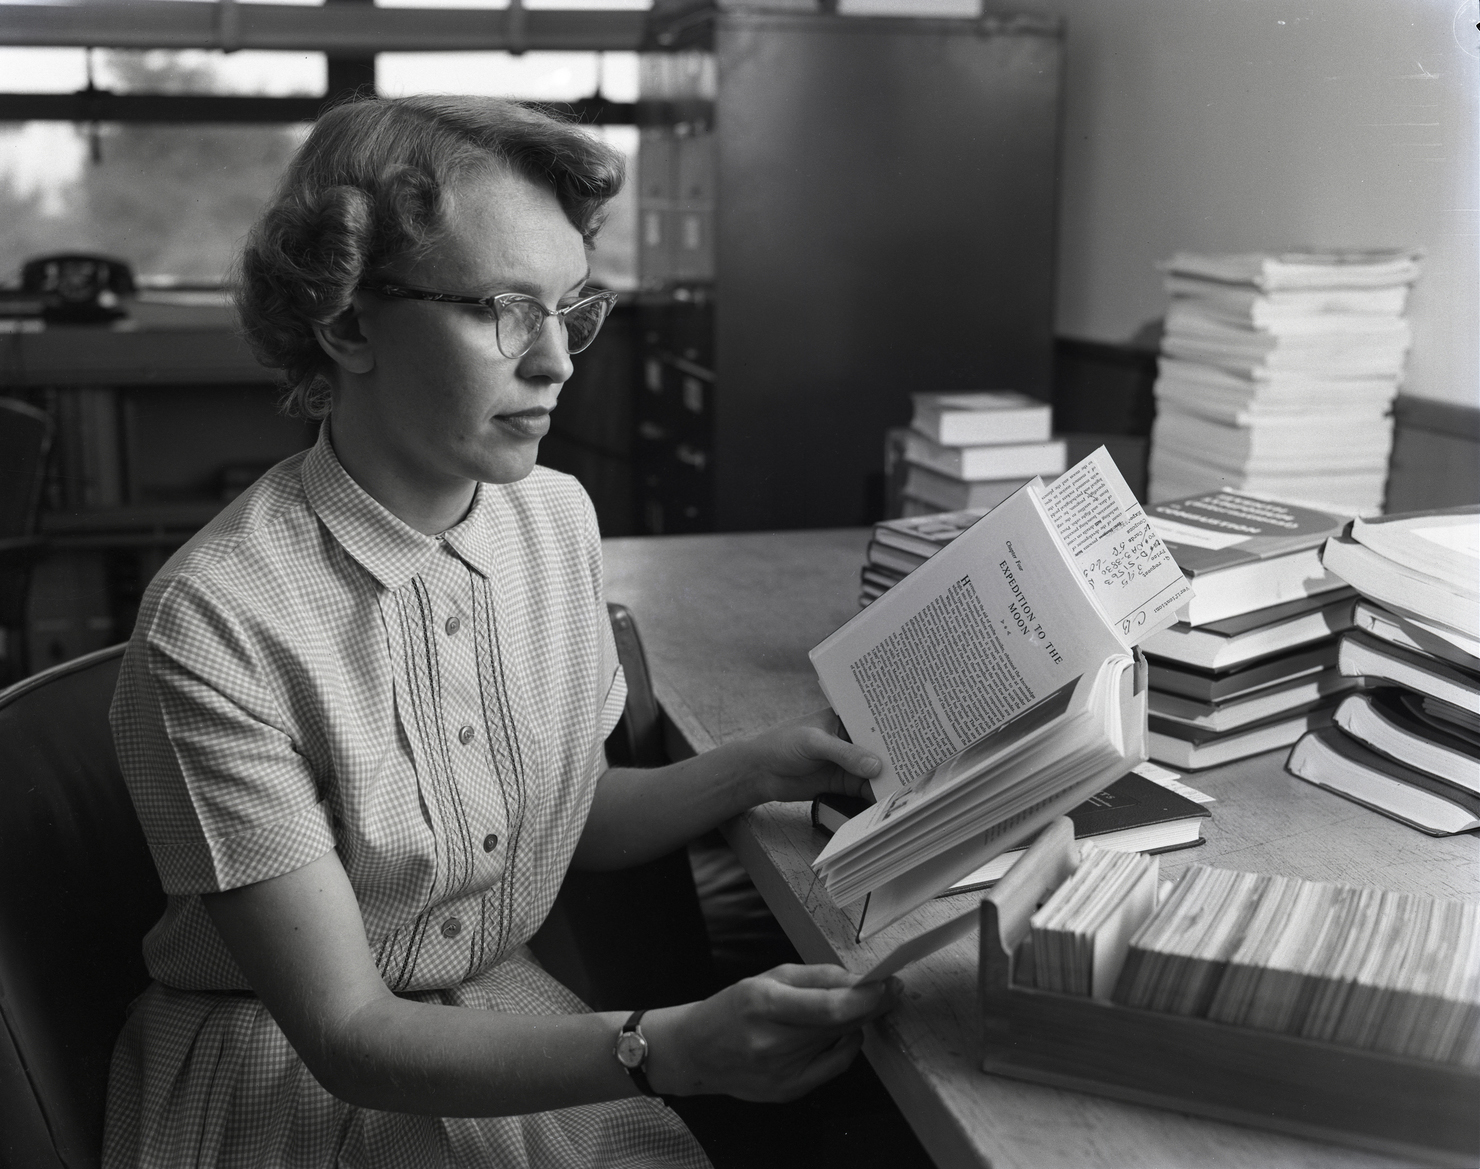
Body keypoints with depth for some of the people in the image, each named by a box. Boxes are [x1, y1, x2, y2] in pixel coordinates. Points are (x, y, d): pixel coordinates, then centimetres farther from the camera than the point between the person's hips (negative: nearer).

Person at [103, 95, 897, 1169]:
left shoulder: (557, 517, -3)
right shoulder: (217, 625, -23)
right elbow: (345, 1034, -22)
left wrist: (762, 767, -7)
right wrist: (671, 1051, -33)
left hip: (514, 1023, 5)